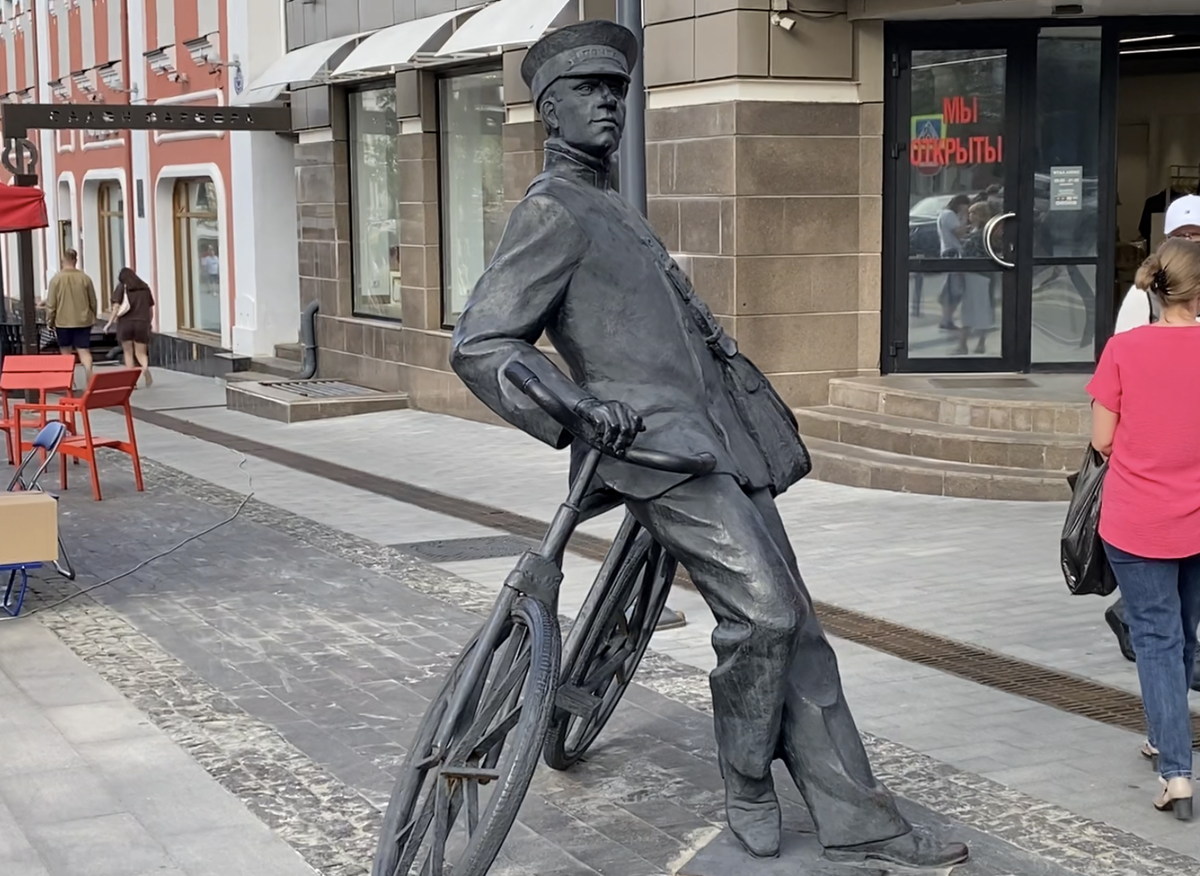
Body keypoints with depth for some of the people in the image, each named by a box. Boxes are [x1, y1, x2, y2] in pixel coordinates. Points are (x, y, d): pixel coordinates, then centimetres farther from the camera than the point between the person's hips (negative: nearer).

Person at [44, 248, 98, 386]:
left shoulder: (56, 279, -8)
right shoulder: (85, 278, -3)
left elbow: (51, 304, -5)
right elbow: (93, 302, 5)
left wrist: (50, 321, 7)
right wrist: (93, 319, 19)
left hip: (63, 322, -1)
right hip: (83, 321, 1)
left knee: (66, 353, 11)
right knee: (84, 351, 1)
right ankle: (89, 377, -17)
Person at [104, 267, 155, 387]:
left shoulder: (121, 288, 3)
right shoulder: (145, 288, 11)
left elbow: (116, 307, -6)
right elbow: (150, 309, 13)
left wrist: (110, 323, -1)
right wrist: (149, 323, 26)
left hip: (125, 323, -2)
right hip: (142, 323, 2)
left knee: (128, 353, 10)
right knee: (140, 353, 5)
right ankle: (145, 367, -29)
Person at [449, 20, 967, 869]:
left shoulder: (619, 211, 23)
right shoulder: (552, 211, -5)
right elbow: (480, 345, -13)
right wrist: (583, 408, -25)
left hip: (722, 443, 9)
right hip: (658, 448, -9)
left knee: (795, 625, 4)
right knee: (761, 610, -20)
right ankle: (748, 790, 2)